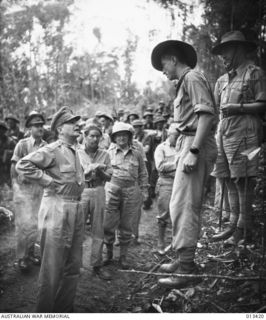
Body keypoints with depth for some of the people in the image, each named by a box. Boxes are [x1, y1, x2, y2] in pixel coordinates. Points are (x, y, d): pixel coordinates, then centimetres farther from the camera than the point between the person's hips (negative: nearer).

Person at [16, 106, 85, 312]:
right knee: (52, 267, 1)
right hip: (57, 209, -8)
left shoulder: (75, 150, 14)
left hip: (76, 209, 9)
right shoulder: (53, 150, -12)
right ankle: (45, 311, 17)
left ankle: (65, 309, 30)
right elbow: (23, 165, -22)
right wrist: (49, 181, -18)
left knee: (74, 265, 15)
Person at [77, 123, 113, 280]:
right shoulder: (77, 153, 2)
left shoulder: (105, 154, 9)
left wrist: (99, 170, -15)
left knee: (98, 230, 6)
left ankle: (97, 264, 16)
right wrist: (90, 168, -17)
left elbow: (109, 177, 4)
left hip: (99, 192, 2)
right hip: (81, 191, -2)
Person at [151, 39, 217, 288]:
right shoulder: (184, 82, 23)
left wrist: (193, 151, -25)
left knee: (185, 205, -11)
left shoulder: (193, 78, -6)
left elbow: (207, 115, -19)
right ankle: (183, 258, 26)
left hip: (195, 144, -10)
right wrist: (187, 149, 13)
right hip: (187, 143, 10)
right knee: (182, 204, 15)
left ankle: (185, 269, -6)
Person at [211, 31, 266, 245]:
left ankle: (245, 230, 0)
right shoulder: (224, 79, 21)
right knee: (230, 180, 9)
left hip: (244, 132, -8)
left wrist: (239, 107, -16)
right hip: (224, 131, 8)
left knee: (243, 181, -7)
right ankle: (234, 225, 18)